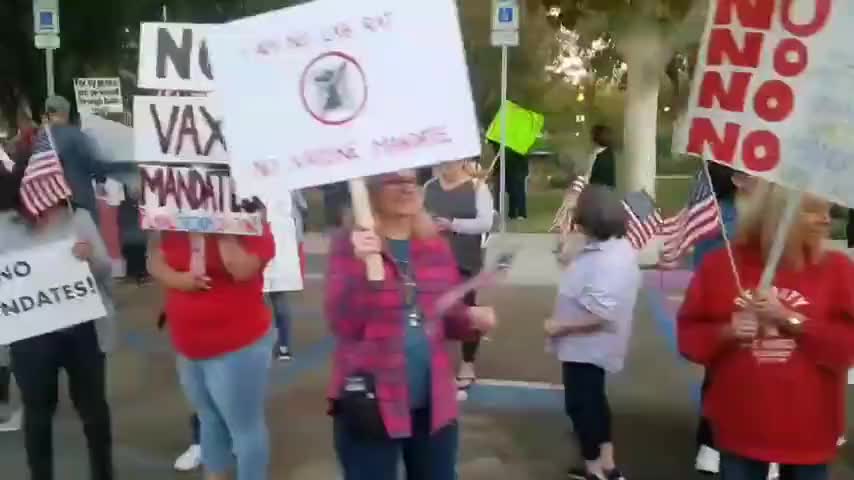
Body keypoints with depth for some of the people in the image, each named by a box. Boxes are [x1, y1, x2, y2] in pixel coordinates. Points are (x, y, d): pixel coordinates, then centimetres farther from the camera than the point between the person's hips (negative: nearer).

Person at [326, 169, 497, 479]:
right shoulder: (349, 245, -6)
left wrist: (471, 319, -7)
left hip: (434, 403, 5)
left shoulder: (436, 246, 6)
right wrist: (361, 265, -27)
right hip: (371, 405, -4)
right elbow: (342, 324, -15)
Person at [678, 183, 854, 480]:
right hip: (741, 428, 0)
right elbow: (689, 335, 1)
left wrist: (790, 320, -19)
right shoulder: (722, 264, -3)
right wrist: (726, 333, -18)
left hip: (807, 431, 1)